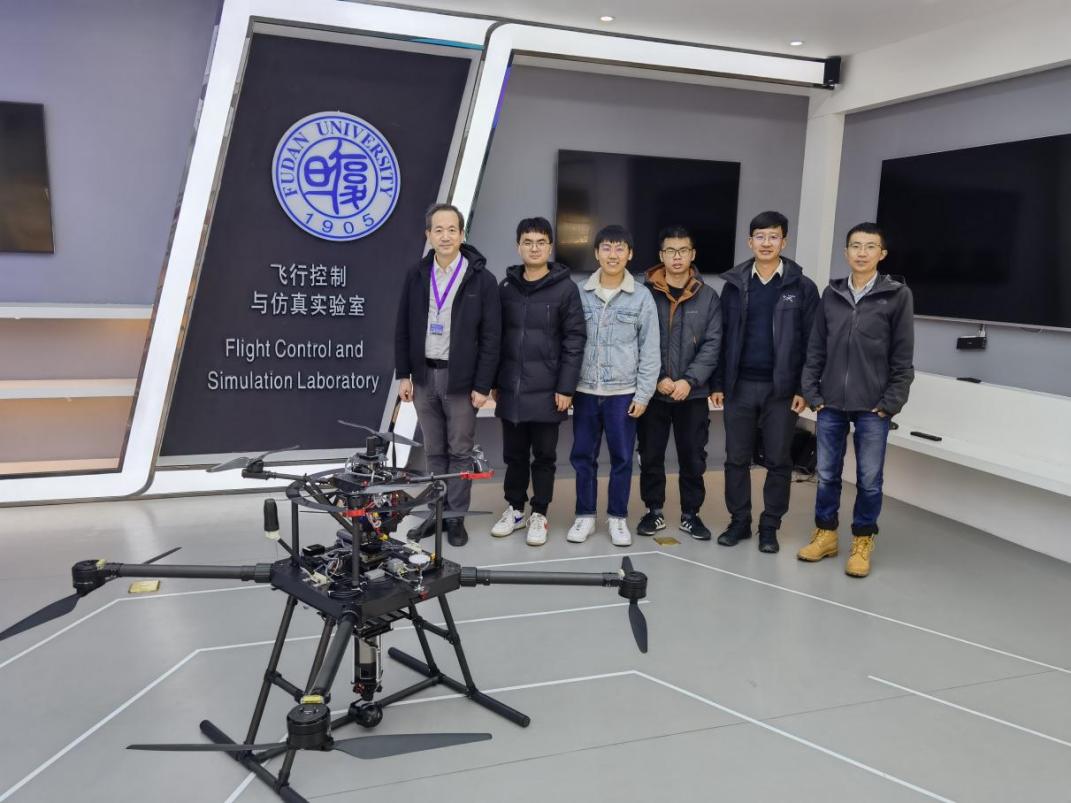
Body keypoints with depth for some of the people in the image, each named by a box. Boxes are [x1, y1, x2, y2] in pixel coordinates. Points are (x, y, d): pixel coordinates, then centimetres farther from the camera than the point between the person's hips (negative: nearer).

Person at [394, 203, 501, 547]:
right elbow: (403, 329, 8)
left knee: (460, 451, 6)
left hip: (461, 379, -3)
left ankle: (456, 516, 17)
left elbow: (491, 337, -8)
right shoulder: (416, 275, 4)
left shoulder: (482, 279, -7)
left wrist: (482, 385, -11)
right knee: (434, 451, 13)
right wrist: (403, 374, 3)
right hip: (424, 376, 4)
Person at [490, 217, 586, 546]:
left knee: (544, 456, 7)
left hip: (547, 391, -3)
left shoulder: (566, 288, -4)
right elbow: (496, 337, 12)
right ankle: (515, 508, 27)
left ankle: (539, 514, 19)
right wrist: (493, 382, 9)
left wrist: (566, 388, -12)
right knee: (514, 454, 13)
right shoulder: (506, 287, 8)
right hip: (510, 389, 4)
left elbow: (575, 340, -7)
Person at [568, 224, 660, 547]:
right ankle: (585, 515, 23)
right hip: (585, 390, 2)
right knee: (583, 455, 8)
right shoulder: (581, 293, 2)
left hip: (623, 392, -1)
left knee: (622, 457, 6)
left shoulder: (642, 297, -2)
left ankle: (618, 518, 21)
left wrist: (643, 394, -5)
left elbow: (650, 350, -1)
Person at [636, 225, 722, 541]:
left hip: (693, 393, 1)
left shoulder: (708, 297, 2)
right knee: (651, 456, 9)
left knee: (693, 458, 9)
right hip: (652, 391, -1)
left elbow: (712, 345, -2)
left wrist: (689, 380, -13)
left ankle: (691, 514, 25)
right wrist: (657, 379, -13)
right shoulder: (644, 294, -2)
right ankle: (654, 511, 26)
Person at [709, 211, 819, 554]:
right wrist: (718, 383, 2)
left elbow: (810, 342, -1)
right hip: (740, 385, 2)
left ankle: (769, 526, 18)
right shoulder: (734, 284, 6)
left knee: (778, 460, 6)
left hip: (782, 388, -1)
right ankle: (739, 521, 21)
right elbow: (722, 338, 6)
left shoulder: (802, 288, 0)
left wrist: (804, 388, -6)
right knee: (736, 458, 7)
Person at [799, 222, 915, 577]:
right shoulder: (832, 294, 6)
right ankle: (825, 534, 25)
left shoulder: (898, 295, -3)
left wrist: (891, 402, -6)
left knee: (869, 479, 5)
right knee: (827, 474, 10)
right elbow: (816, 349, 9)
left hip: (873, 407, -3)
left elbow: (903, 358, -3)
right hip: (831, 404, 3)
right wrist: (812, 392, 3)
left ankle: (862, 543, 19)